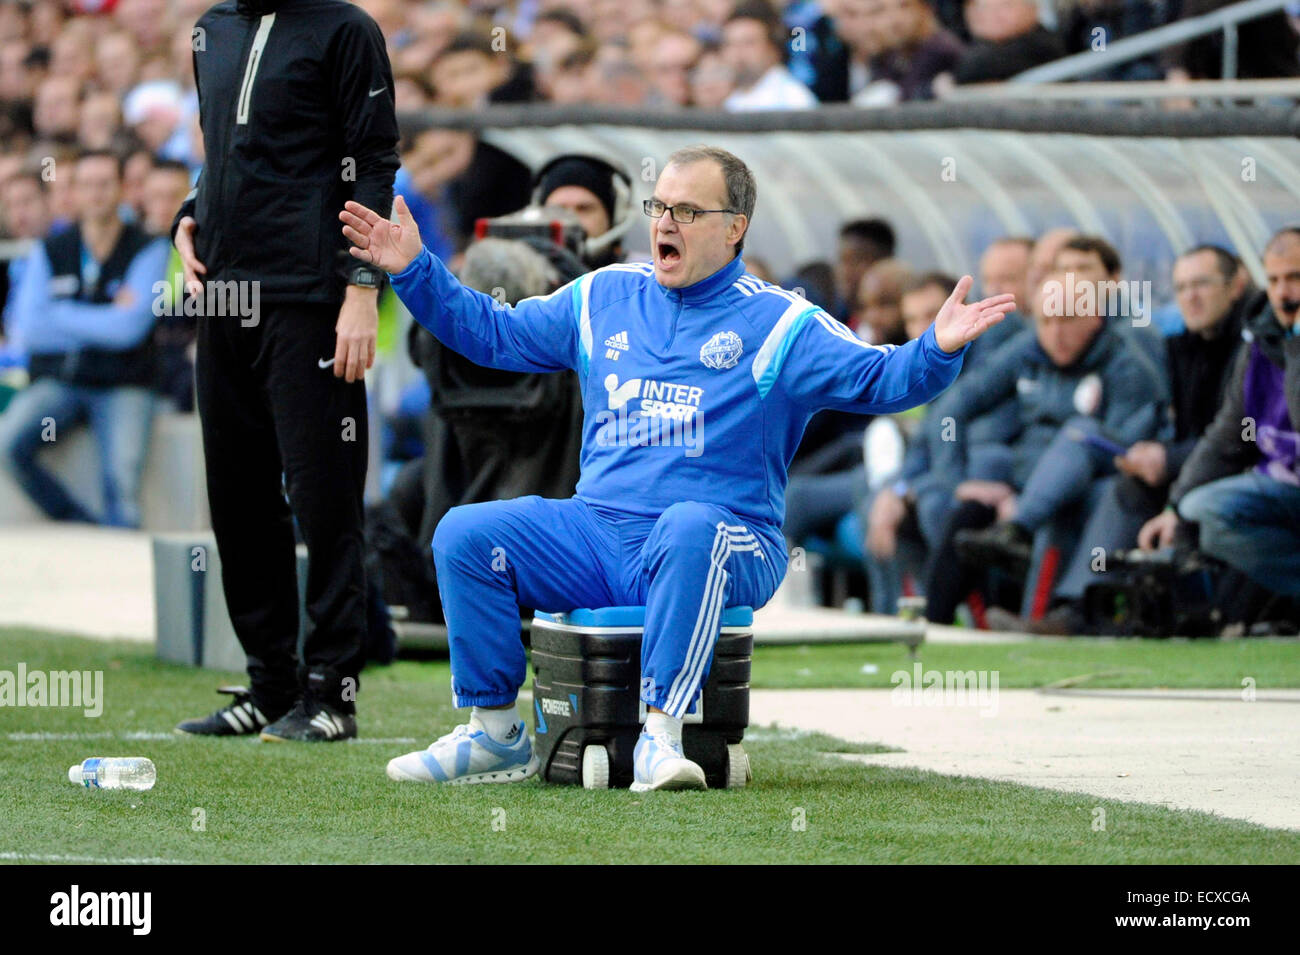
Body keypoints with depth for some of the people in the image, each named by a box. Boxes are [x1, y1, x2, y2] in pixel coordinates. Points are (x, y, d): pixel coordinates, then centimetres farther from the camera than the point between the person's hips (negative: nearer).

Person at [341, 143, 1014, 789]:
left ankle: (661, 735, -42)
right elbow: (490, 332, 25)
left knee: (688, 528, -40)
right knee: (465, 535, -15)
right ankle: (496, 736, -7)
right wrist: (413, 272, 17)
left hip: (726, 541, -5)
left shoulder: (778, 324, 3)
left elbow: (878, 380, -6)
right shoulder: (603, 298, 17)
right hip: (598, 535, 5)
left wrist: (939, 349, -25)